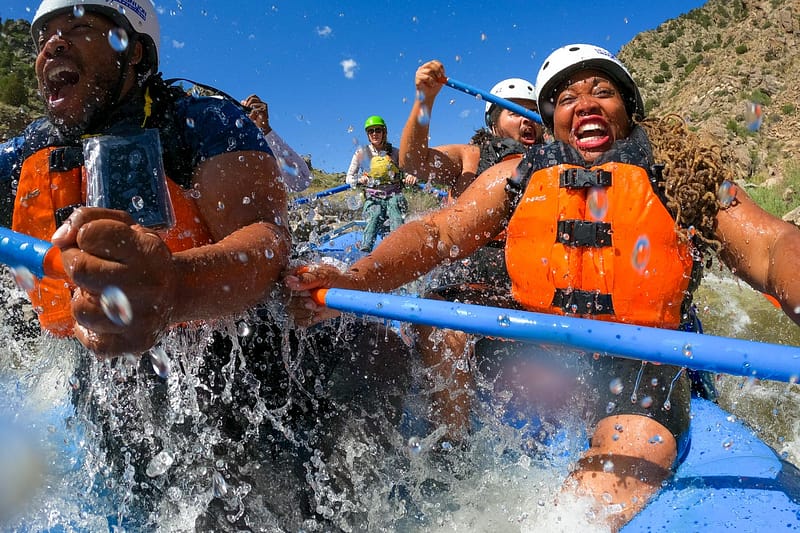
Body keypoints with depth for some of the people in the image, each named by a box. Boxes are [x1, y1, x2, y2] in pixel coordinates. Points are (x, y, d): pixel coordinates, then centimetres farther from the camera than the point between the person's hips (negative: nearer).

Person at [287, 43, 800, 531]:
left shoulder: (684, 176, 6)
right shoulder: (517, 176, 11)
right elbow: (435, 232, 0)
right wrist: (355, 279, -20)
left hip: (638, 367, -2)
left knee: (636, 442, -30)